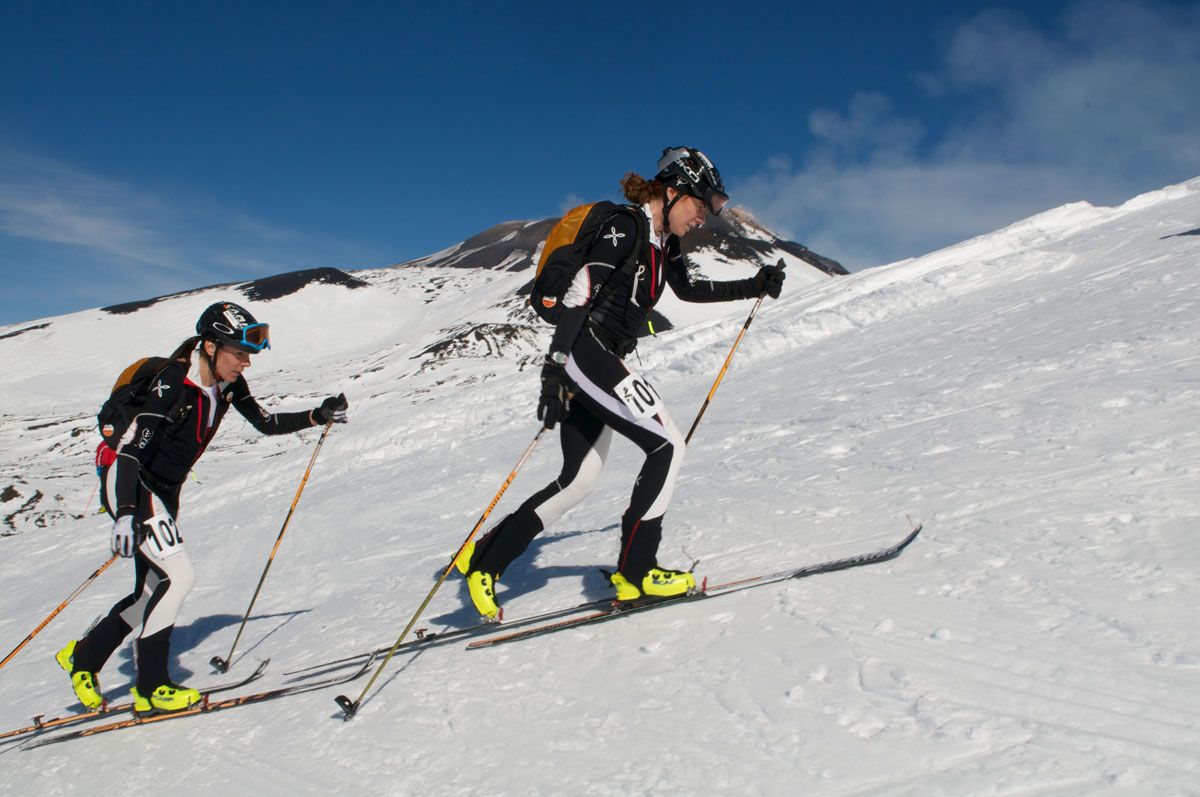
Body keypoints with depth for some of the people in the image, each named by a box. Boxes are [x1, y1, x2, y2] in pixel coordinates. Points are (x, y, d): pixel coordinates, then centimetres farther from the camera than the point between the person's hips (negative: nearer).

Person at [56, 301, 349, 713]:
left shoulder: (228, 383, -4)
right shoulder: (173, 383, -26)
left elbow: (266, 422, 8)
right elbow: (129, 450, -29)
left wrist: (318, 416, -3)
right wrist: (125, 514, -38)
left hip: (165, 491, 8)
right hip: (128, 485, -8)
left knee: (153, 591, 10)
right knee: (178, 576, -18)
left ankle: (83, 656, 31)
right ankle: (150, 686, -6)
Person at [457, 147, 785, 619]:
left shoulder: (663, 241, 16)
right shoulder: (626, 226, -12)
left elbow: (689, 290, 31)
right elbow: (581, 290, -21)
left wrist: (754, 287, 24)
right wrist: (554, 367, -28)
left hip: (603, 361, 10)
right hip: (585, 350, -10)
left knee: (578, 480, 8)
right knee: (668, 446, -10)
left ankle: (485, 558, 16)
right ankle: (635, 570, -2)